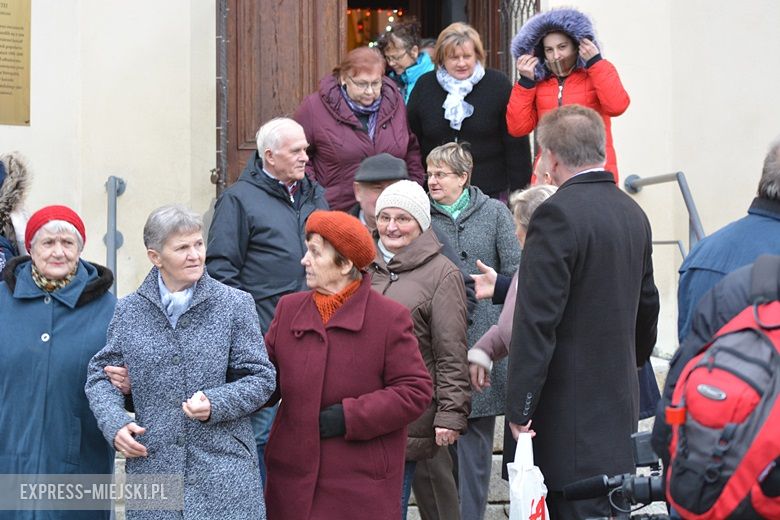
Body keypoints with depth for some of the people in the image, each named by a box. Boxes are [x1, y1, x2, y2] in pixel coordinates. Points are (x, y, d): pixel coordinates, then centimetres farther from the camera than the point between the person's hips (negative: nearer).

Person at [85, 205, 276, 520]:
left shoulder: (235, 305, 1)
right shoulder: (129, 311, 7)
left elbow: (262, 378, 2)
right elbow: (100, 374, 15)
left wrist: (216, 404, -15)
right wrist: (114, 423, -4)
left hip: (225, 471, -1)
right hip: (152, 467, 2)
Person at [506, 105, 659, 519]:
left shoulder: (558, 214, -16)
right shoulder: (633, 213, 10)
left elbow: (537, 321, -19)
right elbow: (647, 306, 20)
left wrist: (519, 408, -15)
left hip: (571, 411, -8)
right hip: (620, 405, 8)